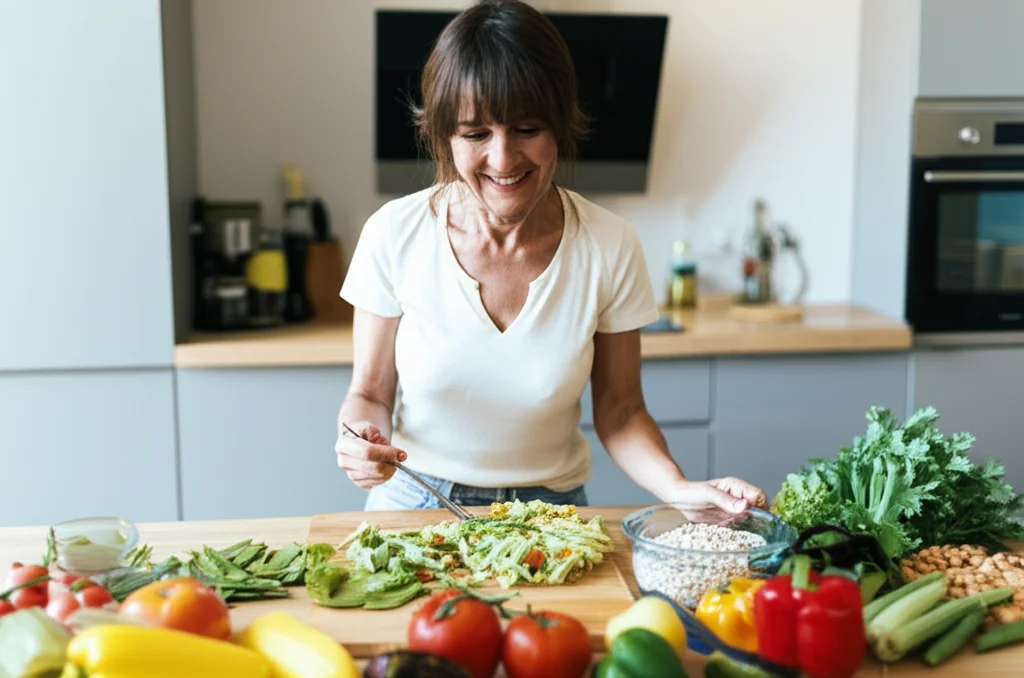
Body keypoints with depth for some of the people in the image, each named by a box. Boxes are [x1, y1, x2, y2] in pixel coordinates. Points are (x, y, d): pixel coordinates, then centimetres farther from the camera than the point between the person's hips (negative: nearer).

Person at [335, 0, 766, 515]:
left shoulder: (610, 248, -11)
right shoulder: (394, 235, -12)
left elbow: (619, 413, -1)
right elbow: (370, 392, -1)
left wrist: (680, 488, -19)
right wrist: (361, 439, -23)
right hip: (413, 505, -1)